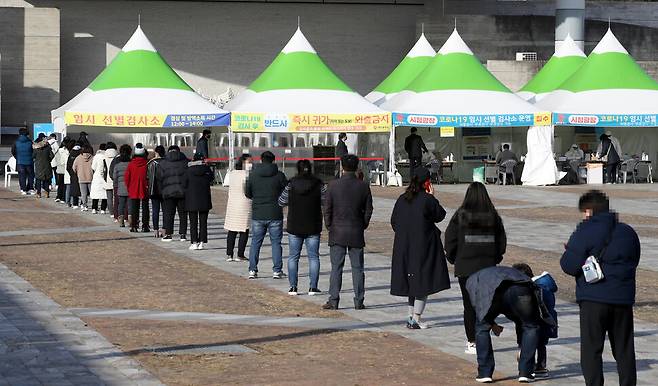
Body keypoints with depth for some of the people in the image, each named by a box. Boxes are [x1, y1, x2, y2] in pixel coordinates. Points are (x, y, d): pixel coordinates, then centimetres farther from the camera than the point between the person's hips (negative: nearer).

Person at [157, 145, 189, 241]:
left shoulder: (163, 163, 5)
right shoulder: (185, 161, 5)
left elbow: (159, 178, 4)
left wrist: (161, 190, 11)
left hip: (168, 191, -1)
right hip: (183, 191, 1)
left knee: (168, 214, 5)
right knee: (183, 214, 5)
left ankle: (168, 234, 3)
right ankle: (183, 234, 4)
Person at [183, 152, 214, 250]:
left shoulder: (188, 171, -7)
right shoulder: (207, 170, -5)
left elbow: (184, 185, -2)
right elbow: (212, 179, 10)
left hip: (192, 200, -1)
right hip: (204, 200, 1)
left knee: (193, 222, 5)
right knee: (203, 221, 7)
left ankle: (194, 242, 0)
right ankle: (201, 242, 4)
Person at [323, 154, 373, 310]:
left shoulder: (334, 185, -7)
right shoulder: (363, 186, -3)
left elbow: (327, 209, -4)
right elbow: (368, 210, 2)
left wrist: (329, 226, 9)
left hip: (337, 233, -1)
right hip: (356, 233, 1)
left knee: (336, 268, 2)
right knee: (357, 268, 6)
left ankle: (333, 300, -1)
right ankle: (359, 301, 7)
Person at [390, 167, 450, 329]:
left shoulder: (402, 199, 3)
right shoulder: (428, 200, -13)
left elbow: (394, 221, 8)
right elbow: (440, 216, -1)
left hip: (404, 245, 6)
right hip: (424, 246, -6)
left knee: (412, 280, 15)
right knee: (423, 280, 0)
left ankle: (411, 316, 17)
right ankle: (416, 318, -5)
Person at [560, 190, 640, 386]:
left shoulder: (584, 233, -7)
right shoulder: (628, 232, 10)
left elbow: (570, 266, -10)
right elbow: (634, 262, 18)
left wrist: (568, 252, 9)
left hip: (593, 298, -5)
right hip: (623, 299, 5)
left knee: (591, 349, 1)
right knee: (624, 350, 11)